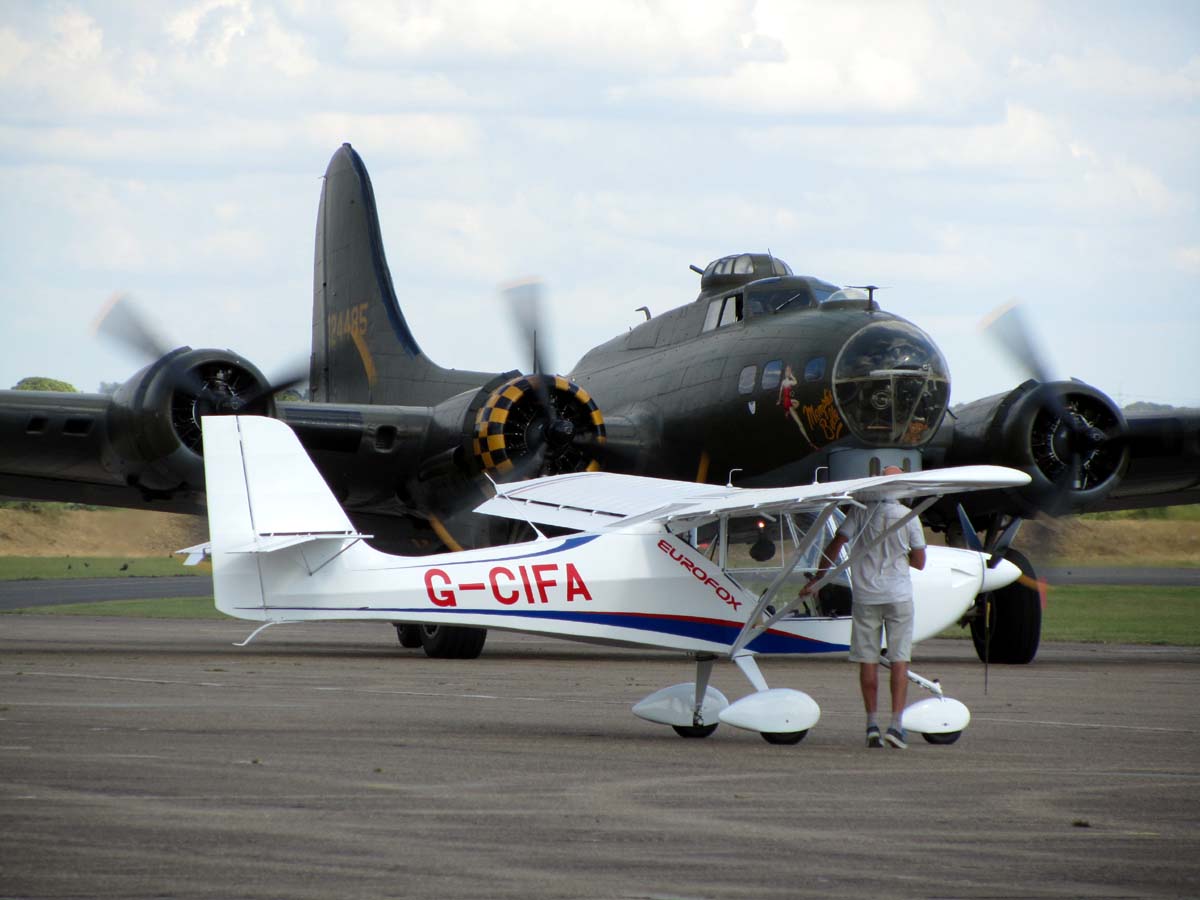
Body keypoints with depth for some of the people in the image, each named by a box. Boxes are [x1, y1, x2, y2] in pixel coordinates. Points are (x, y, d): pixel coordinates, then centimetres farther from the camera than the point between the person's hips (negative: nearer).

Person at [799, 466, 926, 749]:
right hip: (898, 595, 0)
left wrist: (815, 579, 3)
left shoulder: (861, 511, -3)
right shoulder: (908, 516, -3)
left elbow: (835, 546, -5)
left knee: (868, 661, 6)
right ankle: (896, 723, -5)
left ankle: (872, 724, 5)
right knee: (899, 661, 3)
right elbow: (919, 562, 4)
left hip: (865, 595, 0)